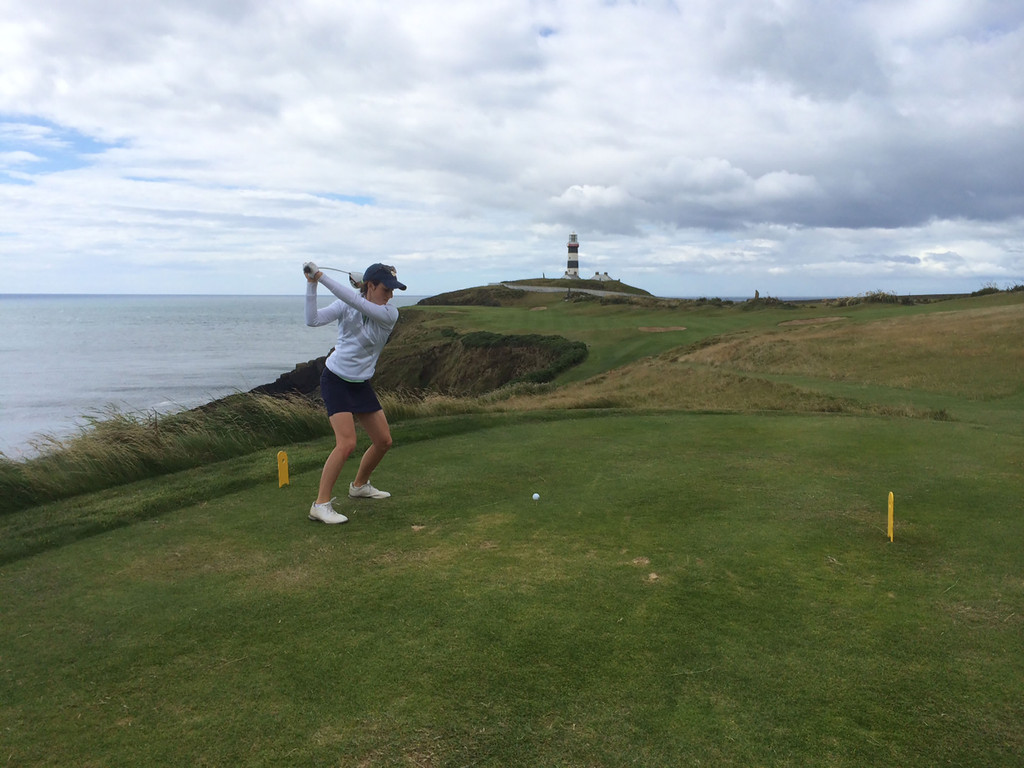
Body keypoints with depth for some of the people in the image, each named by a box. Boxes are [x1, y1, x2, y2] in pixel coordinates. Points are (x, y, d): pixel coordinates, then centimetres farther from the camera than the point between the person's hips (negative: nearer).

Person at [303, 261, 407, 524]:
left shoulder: (389, 314, -10)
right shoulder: (345, 306, -10)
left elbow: (355, 300, -24)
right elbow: (312, 320, -20)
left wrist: (321, 277, -27)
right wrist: (311, 285, -27)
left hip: (361, 384, 5)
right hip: (335, 380, -5)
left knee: (383, 441, 10)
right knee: (347, 443, -20)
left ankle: (359, 485, 35)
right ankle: (321, 504, -12)